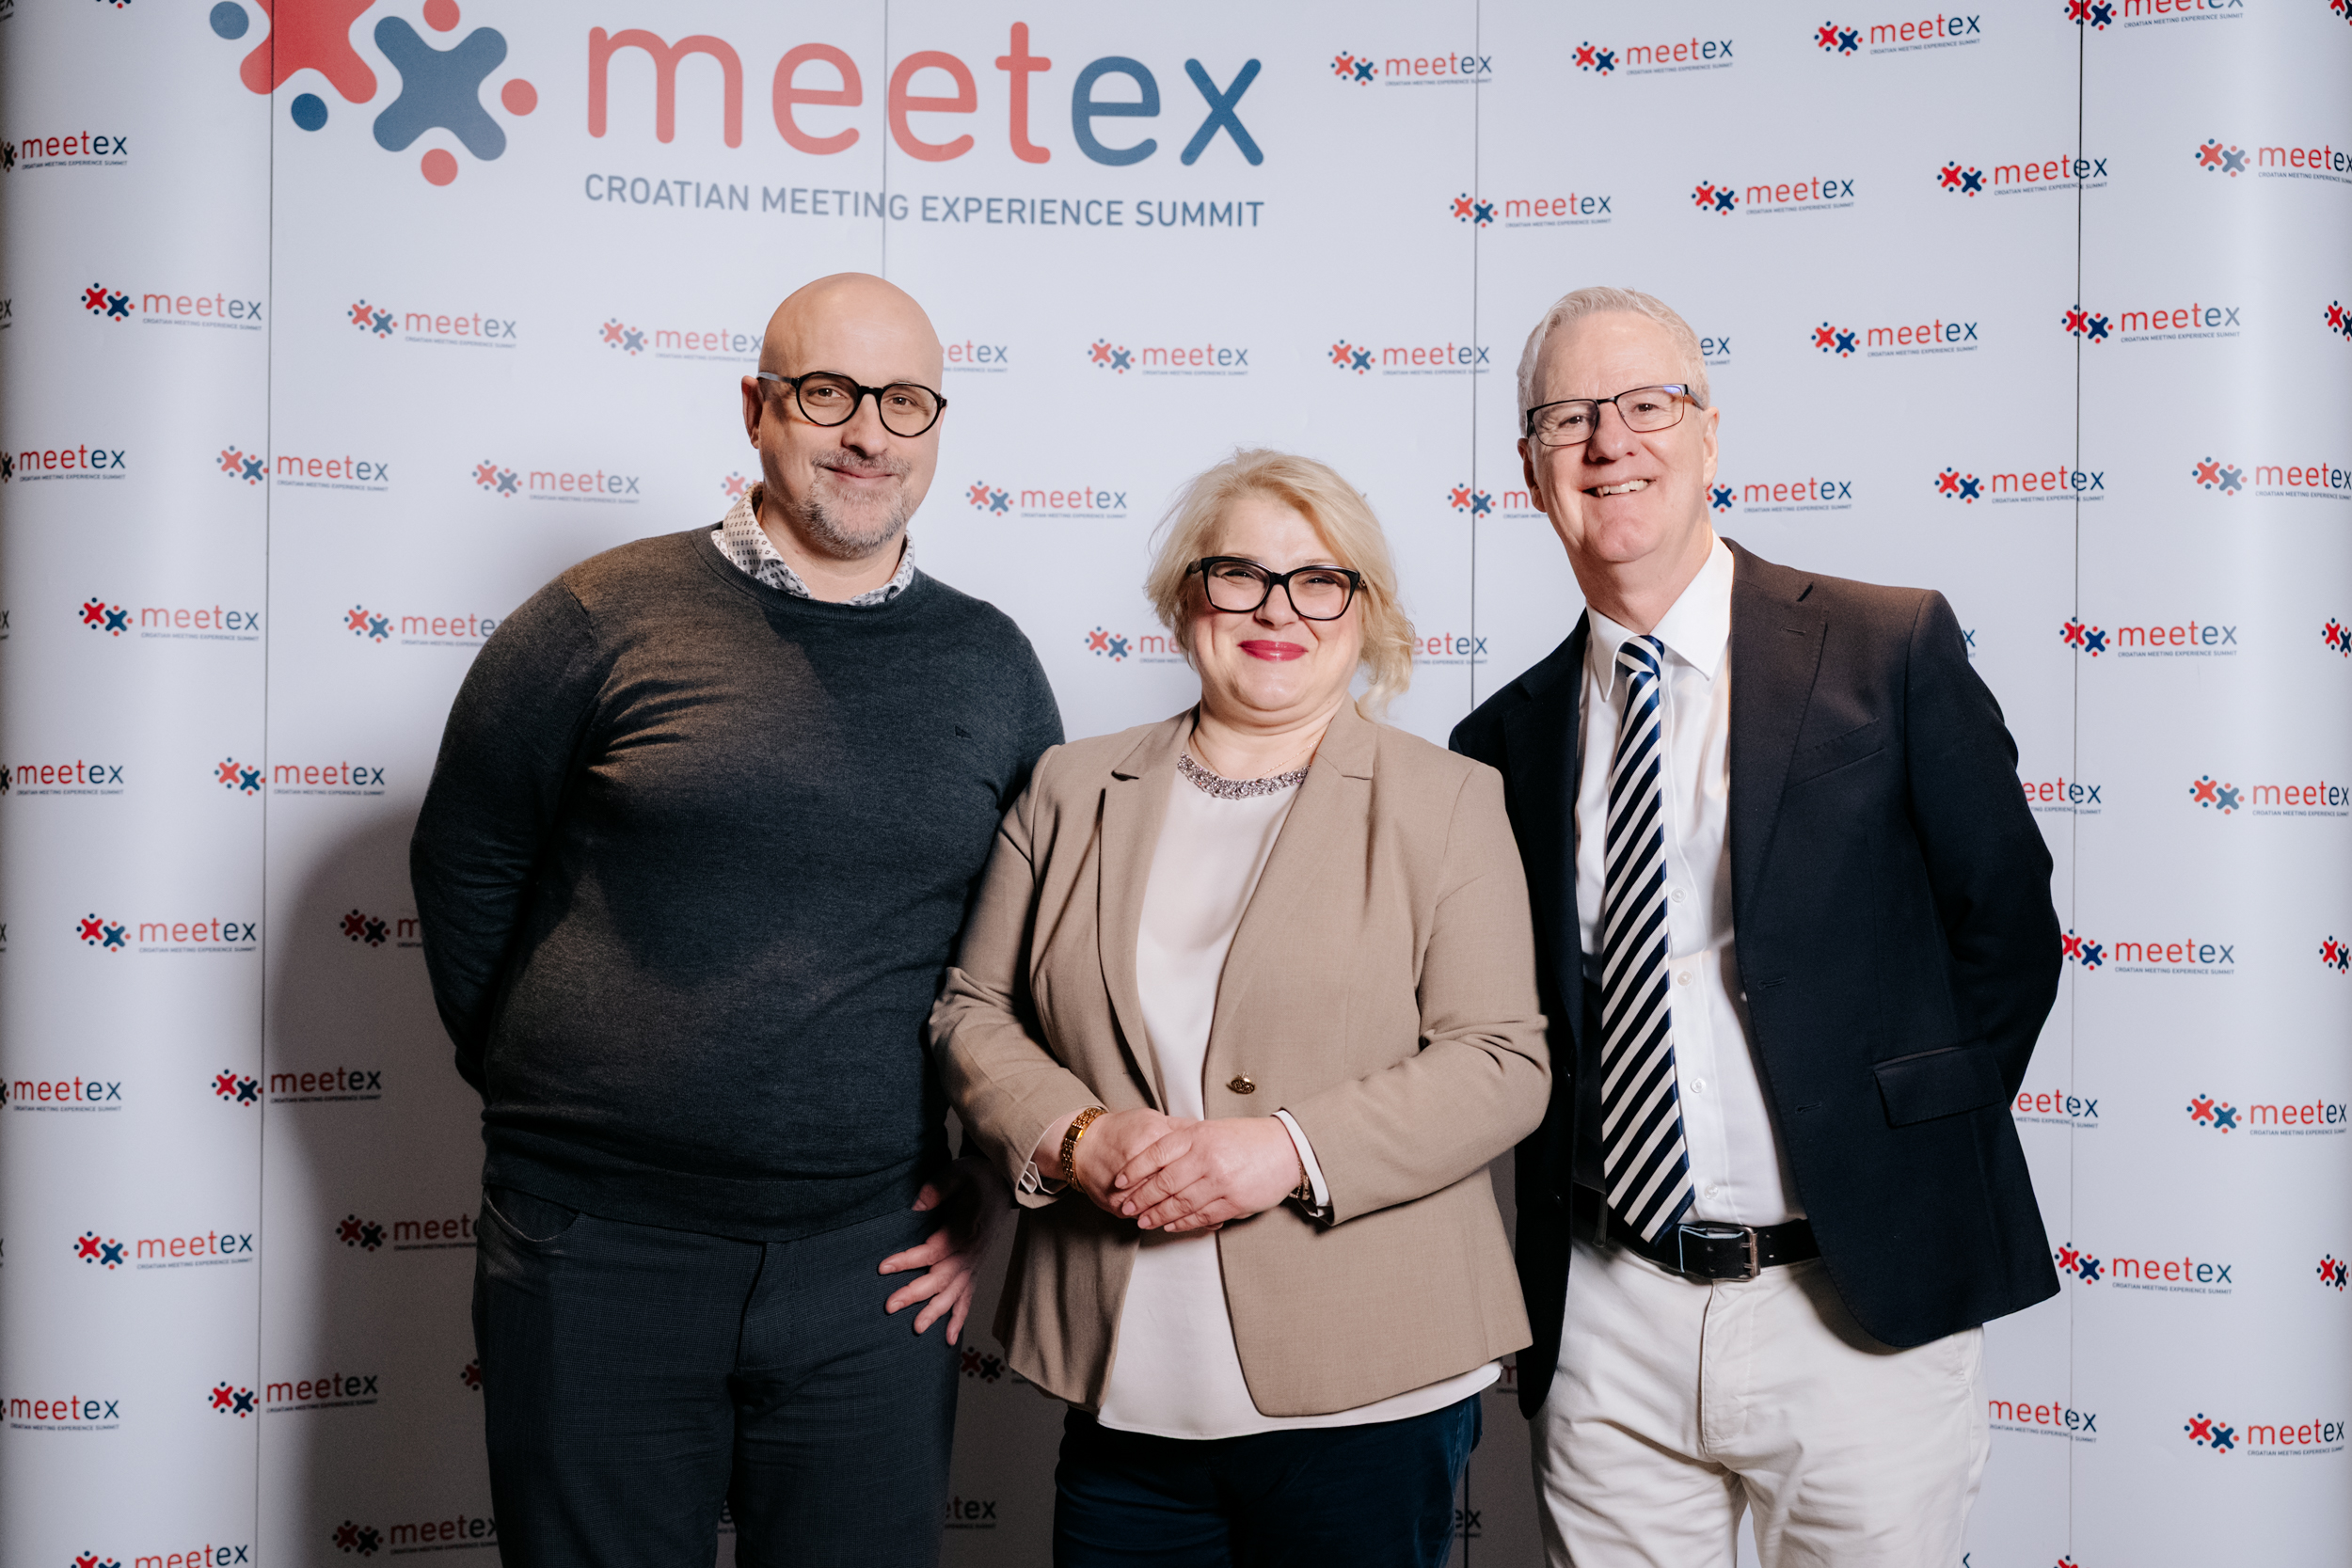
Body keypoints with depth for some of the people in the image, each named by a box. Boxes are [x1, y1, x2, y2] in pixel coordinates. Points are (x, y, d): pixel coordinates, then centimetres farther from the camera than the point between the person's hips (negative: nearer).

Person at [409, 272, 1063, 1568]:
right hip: (597, 1248, -2)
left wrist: (990, 1172, 8)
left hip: (870, 1265, 2)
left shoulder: (991, 666, 5)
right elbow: (464, 865, 5)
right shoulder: (608, 617, -4)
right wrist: (534, 1088, 7)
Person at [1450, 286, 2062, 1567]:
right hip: (1608, 1327, 3)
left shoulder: (1893, 649, -4)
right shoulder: (1508, 738, 5)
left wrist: (1916, 1158, -1)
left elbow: (2007, 929, 0)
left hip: (1858, 1306, -2)